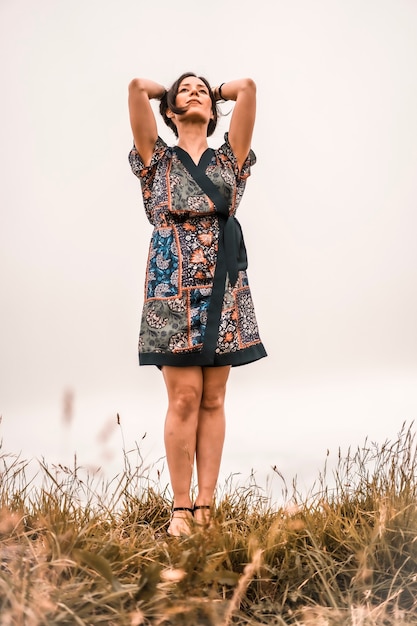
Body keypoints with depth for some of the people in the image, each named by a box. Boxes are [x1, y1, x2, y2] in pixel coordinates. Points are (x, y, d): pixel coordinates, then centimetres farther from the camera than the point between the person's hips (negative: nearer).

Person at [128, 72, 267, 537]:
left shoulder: (230, 159, 15)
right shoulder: (158, 159, 11)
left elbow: (248, 86, 8)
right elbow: (137, 86, 3)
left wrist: (217, 92, 26)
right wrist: (166, 92, 22)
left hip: (223, 289, 2)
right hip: (174, 288, -2)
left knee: (213, 400, 1)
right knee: (185, 397, -8)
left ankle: (205, 507, 4)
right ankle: (180, 510, -2)